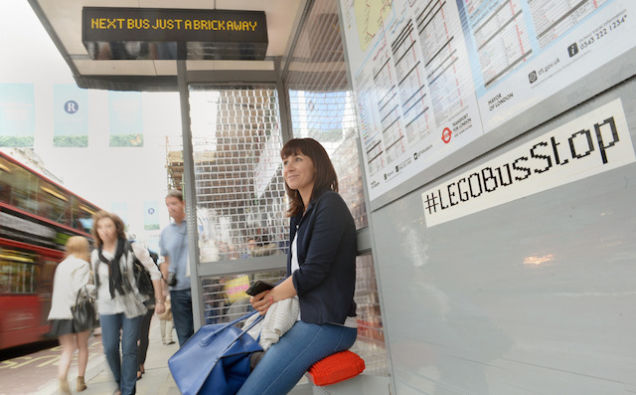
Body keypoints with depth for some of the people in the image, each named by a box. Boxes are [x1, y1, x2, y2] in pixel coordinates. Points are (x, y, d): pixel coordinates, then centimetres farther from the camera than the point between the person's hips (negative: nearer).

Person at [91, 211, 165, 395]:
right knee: (110, 348, 0)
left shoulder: (132, 248, -9)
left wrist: (159, 300, -6)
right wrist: (99, 306, 18)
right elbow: (98, 283, 16)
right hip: (108, 308, 3)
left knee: (129, 350, 0)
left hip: (131, 305, -3)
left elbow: (154, 272, -5)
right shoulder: (96, 255, 3)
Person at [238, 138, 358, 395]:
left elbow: (313, 271, -15)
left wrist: (271, 297, -3)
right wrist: (266, 296, -1)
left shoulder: (329, 204, -8)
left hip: (327, 323, -9)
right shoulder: (299, 215, 19)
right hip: (303, 318, 9)